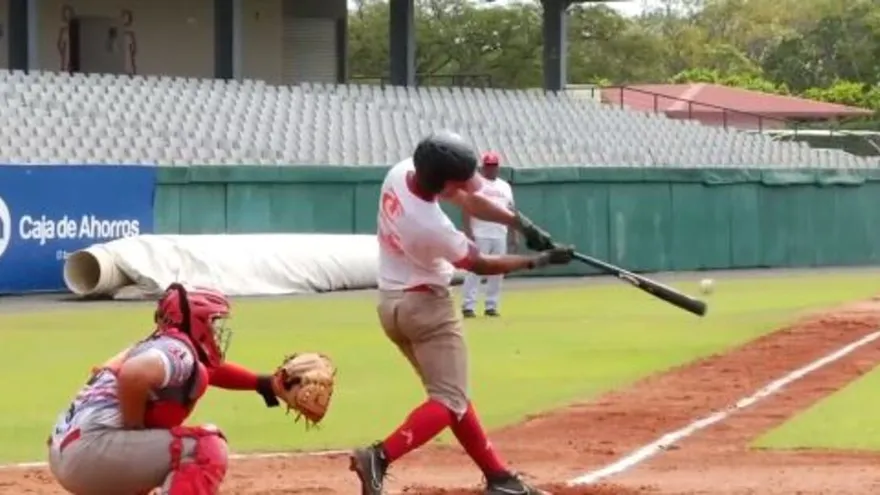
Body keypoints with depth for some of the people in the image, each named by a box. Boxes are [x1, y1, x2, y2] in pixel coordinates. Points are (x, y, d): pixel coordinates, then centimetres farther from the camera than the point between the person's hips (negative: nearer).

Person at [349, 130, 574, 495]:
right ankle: (379, 457, -23)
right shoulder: (431, 228, -31)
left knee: (451, 392, 14)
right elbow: (480, 265, -14)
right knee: (450, 400, -5)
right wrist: (538, 260, -4)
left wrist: (519, 222, -1)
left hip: (391, 303, 9)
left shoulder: (402, 171, -10)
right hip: (425, 305, -9)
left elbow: (466, 200, 4)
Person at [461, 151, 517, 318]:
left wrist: (513, 235, 11)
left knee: (497, 272, 4)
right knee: (474, 270, -9)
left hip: (500, 236, 5)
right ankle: (468, 306, -9)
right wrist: (468, 232, -17)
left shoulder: (505, 186, 16)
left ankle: (491, 306, 9)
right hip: (479, 235, -5)